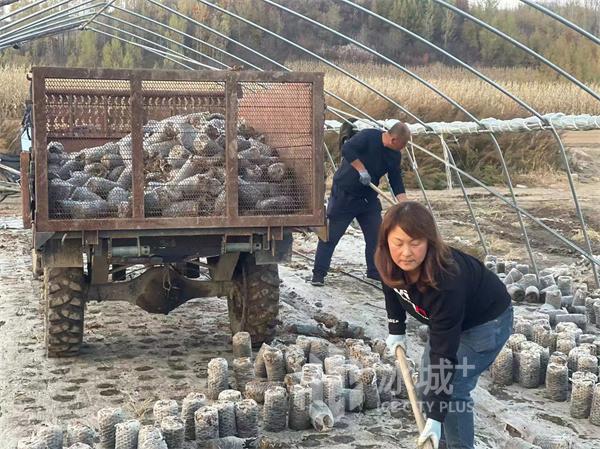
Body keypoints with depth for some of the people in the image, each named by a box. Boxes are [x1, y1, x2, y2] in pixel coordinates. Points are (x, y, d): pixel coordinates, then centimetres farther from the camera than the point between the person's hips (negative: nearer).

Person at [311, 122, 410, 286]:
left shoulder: (395, 155, 1)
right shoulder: (368, 137, -19)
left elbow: (396, 180, 4)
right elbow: (347, 149, -29)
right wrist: (362, 170, -29)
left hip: (368, 198, 7)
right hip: (344, 194, -7)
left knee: (376, 234, 6)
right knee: (331, 234, -3)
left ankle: (375, 271, 20)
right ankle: (318, 274, 3)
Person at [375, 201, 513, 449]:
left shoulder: (446, 282, -42)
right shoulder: (391, 264, -24)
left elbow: (444, 354, -40)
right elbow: (393, 287, 3)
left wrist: (435, 418, -38)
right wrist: (396, 330, 4)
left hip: (486, 321, -7)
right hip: (447, 317, 7)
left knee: (451, 390, -18)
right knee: (426, 388, 8)